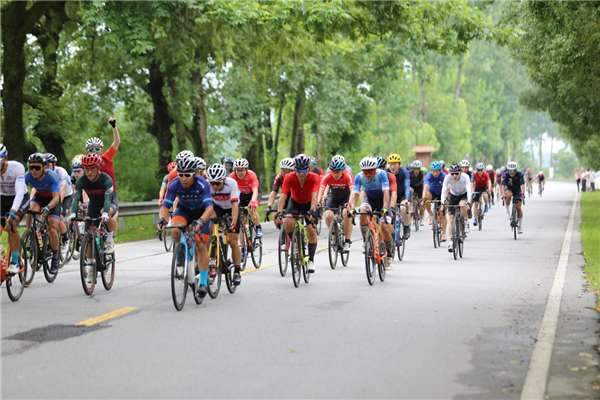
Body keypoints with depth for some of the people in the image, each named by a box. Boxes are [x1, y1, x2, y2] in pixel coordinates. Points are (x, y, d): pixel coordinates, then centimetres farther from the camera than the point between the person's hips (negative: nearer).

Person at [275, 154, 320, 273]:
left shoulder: (314, 178, -30)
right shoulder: (289, 178, -29)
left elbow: (314, 195, -43)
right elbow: (283, 195, -37)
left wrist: (312, 211, -60)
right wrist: (279, 212, -52)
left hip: (309, 204, 0)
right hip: (295, 202, 1)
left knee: (311, 230, -14)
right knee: (288, 223, -27)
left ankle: (311, 260, -3)